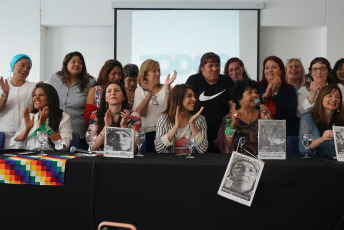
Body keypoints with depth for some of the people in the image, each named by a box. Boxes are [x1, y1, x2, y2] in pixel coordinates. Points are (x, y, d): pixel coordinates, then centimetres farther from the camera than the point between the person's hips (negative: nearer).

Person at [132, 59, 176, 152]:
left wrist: (167, 87, -15)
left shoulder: (165, 88, 11)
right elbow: (139, 113, -6)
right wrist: (149, 93, -16)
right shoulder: (139, 90, 10)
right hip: (147, 132, 0)